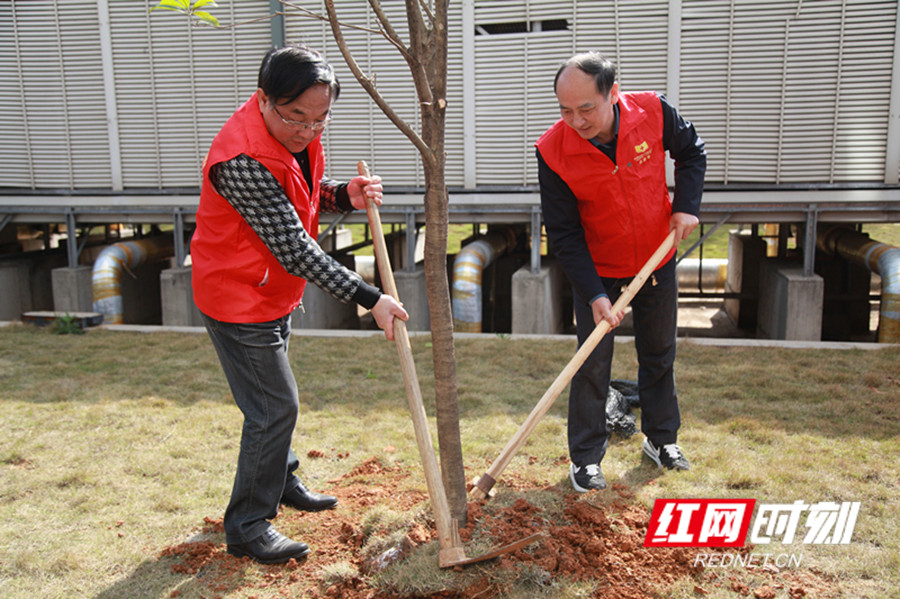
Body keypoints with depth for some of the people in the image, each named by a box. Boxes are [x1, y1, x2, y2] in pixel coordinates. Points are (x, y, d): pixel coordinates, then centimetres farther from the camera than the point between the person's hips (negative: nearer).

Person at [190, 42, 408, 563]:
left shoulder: (297, 132, -4)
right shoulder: (242, 158, -33)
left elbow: (309, 191, 12)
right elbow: (294, 249, -32)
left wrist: (345, 196, -11)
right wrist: (370, 298, -30)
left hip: (275, 291, 9)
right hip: (238, 298, -9)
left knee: (275, 399, 23)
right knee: (275, 406, -3)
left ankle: (281, 480, 44)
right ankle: (247, 528, 14)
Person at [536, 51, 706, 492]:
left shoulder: (654, 112, -19)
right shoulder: (553, 151, -25)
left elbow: (691, 153, 4)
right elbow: (563, 234, -18)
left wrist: (686, 205, -11)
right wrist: (593, 295, -24)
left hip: (657, 262, 3)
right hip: (596, 272, -3)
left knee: (659, 355, 17)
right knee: (592, 364, 0)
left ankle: (661, 438, 37)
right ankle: (585, 459, 17)